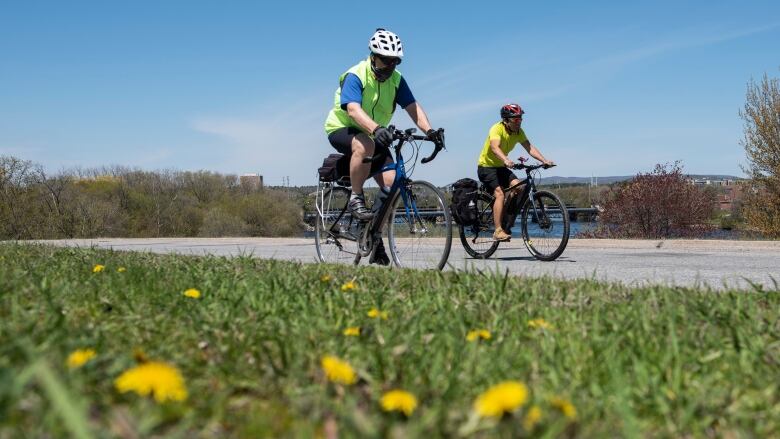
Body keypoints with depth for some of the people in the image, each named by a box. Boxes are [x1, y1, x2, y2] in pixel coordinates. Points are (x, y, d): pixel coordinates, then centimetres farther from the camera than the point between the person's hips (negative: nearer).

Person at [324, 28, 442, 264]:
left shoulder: (396, 79, -4)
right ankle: (356, 199, -23)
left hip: (374, 134, 5)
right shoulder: (355, 76, -22)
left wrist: (429, 130, -32)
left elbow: (413, 107, -13)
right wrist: (376, 129, -56)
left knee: (391, 182, -14)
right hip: (341, 129, -5)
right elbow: (353, 110, -38)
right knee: (365, 145, -41)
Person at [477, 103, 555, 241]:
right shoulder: (497, 129, -23)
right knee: (499, 193, -24)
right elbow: (495, 147, -40)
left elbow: (529, 148, -8)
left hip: (501, 167, 7)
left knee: (518, 186, -16)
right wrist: (506, 160, -59)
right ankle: (498, 231, -27)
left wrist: (544, 161, -23)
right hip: (486, 167, -7)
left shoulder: (518, 131, -2)